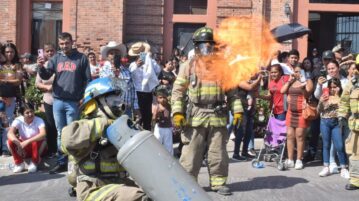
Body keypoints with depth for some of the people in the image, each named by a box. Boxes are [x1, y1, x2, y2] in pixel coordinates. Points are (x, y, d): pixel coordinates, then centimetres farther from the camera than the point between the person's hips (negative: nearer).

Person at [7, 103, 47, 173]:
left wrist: (27, 141, -47)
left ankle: (34, 163, -14)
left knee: (37, 140, -35)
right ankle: (19, 163, -8)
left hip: (37, 147, -2)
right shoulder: (18, 120, -13)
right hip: (24, 148, 2)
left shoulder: (39, 120, -19)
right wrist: (19, 144, -46)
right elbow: (10, 133, -28)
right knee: (10, 140, -23)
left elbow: (43, 134, -37)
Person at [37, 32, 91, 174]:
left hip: (74, 102, -3)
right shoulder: (56, 58, 9)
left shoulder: (81, 58, 0)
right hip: (58, 101, 4)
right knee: (61, 134, 10)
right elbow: (46, 76, 4)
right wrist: (41, 67, -16)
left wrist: (84, 97, -8)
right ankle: (61, 162, 17)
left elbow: (87, 80, 0)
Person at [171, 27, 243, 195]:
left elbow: (231, 91, 13)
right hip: (196, 116, -2)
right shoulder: (188, 66, 3)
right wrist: (177, 112, -9)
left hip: (218, 116, 2)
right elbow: (178, 91, 2)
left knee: (218, 153, 8)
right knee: (191, 153, 3)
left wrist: (237, 110, 4)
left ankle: (218, 183, 20)